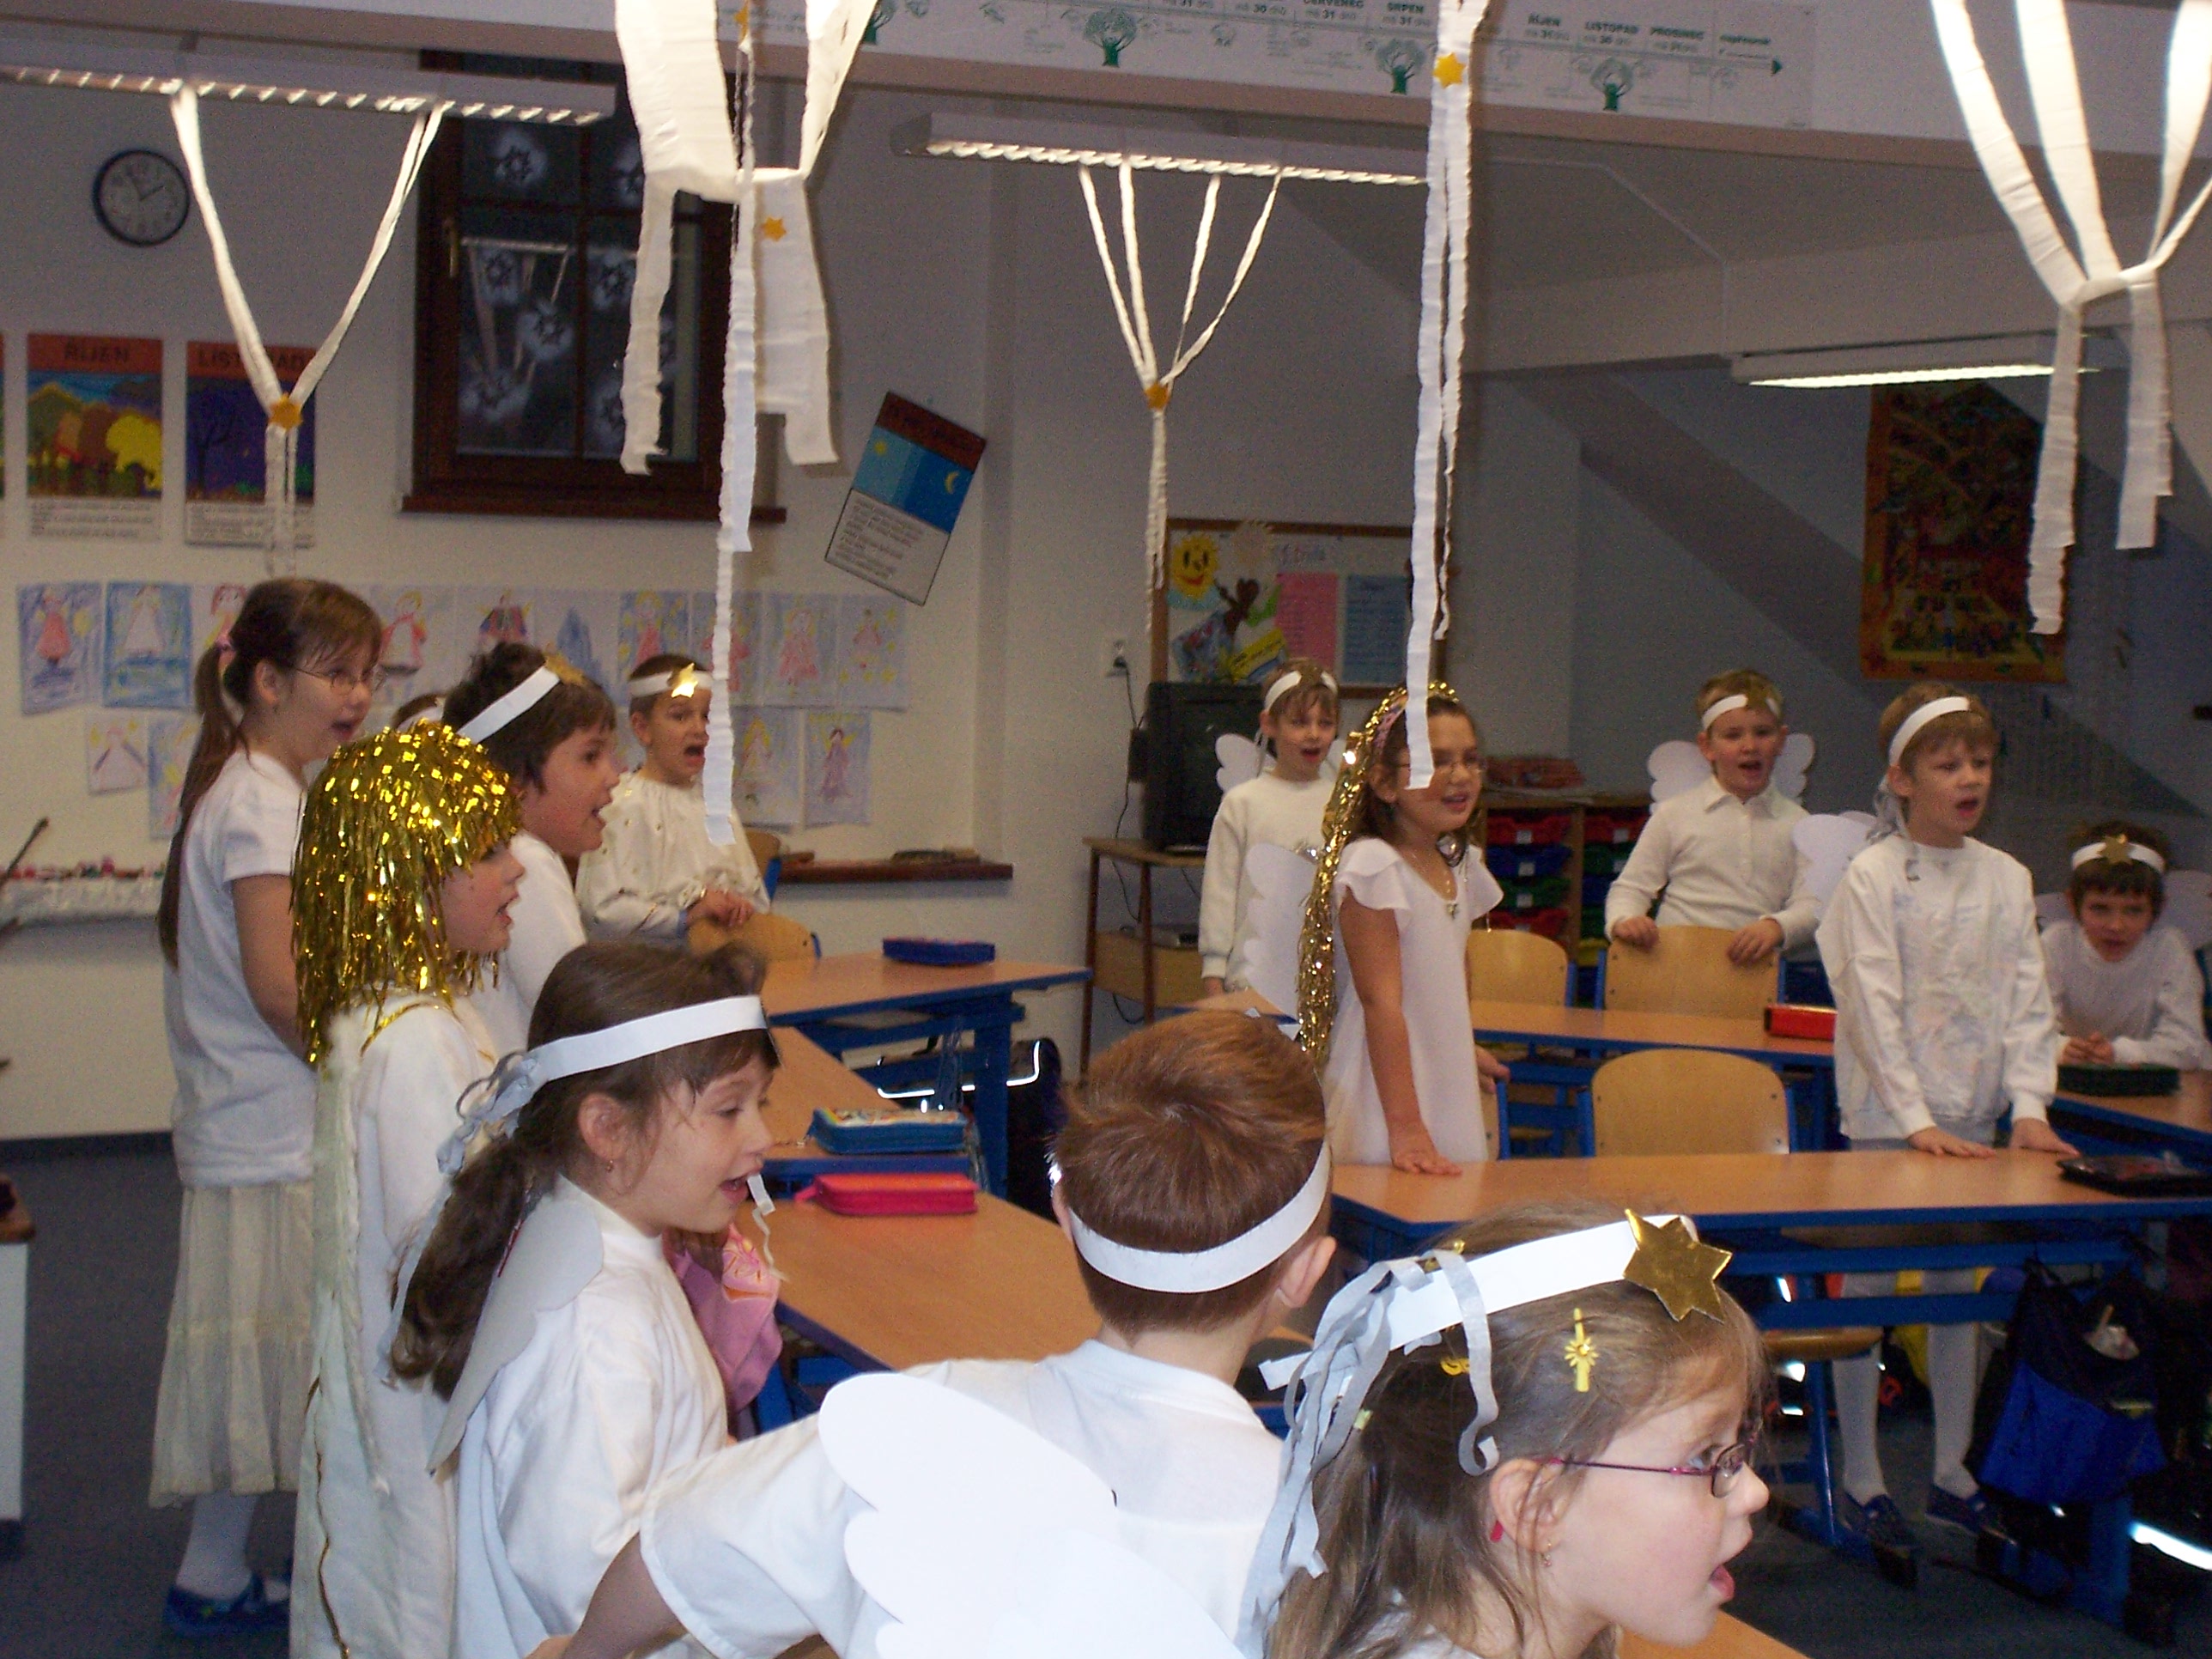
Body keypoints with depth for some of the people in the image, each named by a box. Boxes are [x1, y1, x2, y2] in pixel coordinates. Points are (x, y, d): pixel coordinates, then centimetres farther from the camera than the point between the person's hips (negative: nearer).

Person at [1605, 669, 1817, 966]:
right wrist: (1623, 920, -9)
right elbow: (1631, 887, 13)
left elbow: (1811, 904, 7)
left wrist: (1777, 927, -14)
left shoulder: (1796, 823, 14)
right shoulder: (1674, 814, 11)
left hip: (1757, 968, 2)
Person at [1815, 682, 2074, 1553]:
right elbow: (1874, 1008, -14)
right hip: (1884, 1113, -4)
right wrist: (1916, 1120, -20)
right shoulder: (1873, 877, -9)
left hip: (1972, 1117, 5)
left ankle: (1953, 1472, 22)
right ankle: (1861, 1477, 11)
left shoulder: (2007, 878, 5)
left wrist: (2028, 1106, -8)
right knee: (1867, 1284, 2)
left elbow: (2027, 1001, 4)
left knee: (1958, 1283, 11)